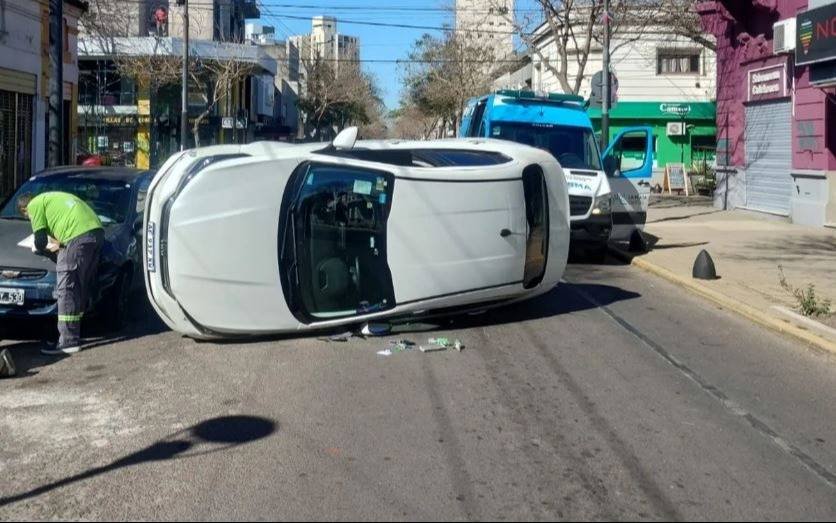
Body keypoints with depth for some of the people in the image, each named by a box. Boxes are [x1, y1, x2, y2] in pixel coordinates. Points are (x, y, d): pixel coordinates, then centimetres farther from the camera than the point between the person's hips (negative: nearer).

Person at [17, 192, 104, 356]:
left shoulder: (35, 205, 9)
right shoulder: (52, 198, 35)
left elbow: (40, 240, 4)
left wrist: (41, 248, 25)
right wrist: (61, 243, 29)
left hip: (79, 236, -9)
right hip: (97, 231, 9)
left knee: (66, 289, -4)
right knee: (82, 286, 16)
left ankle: (68, 342, -4)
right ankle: (75, 334, 22)